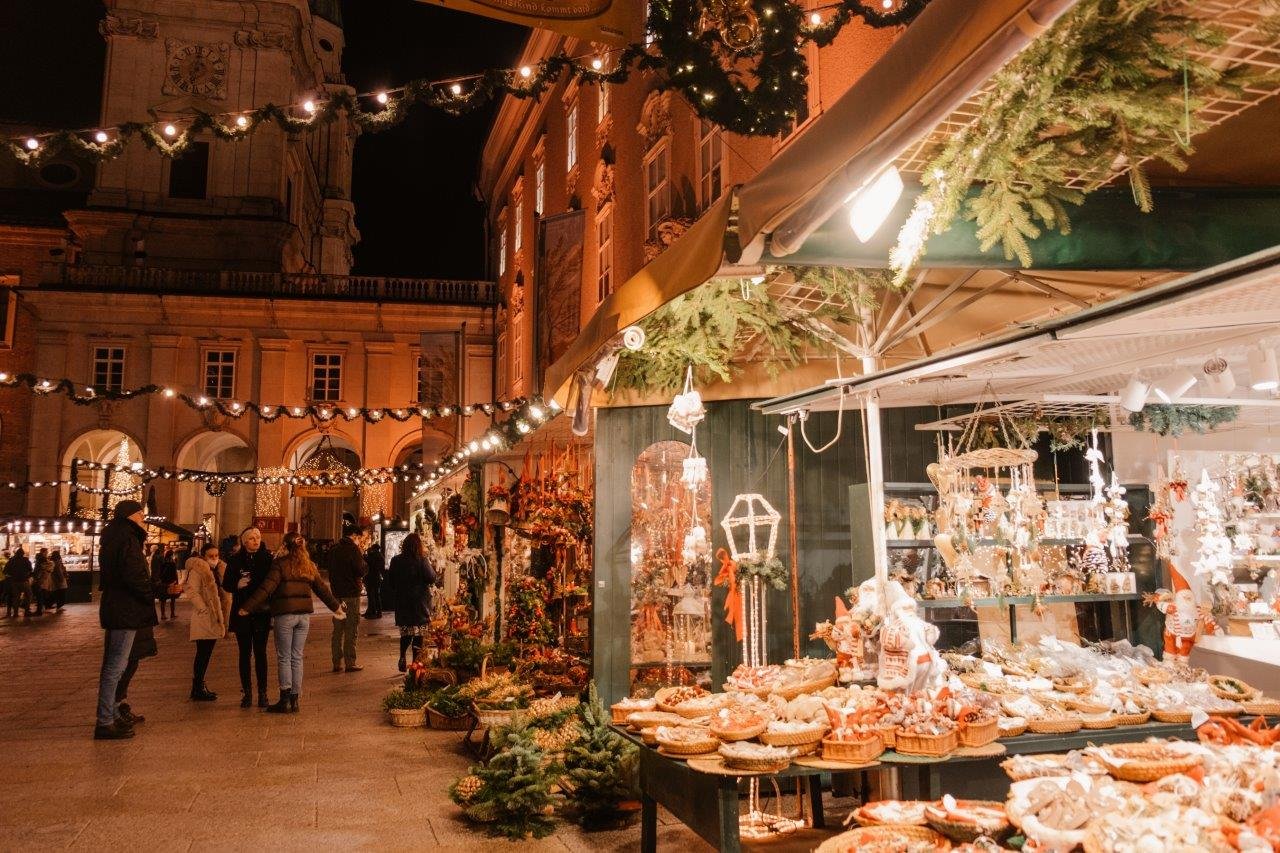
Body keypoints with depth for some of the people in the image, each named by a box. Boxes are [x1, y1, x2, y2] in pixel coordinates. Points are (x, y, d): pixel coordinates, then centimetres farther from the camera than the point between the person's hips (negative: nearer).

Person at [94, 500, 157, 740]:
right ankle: (105, 723, -4)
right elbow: (133, 577, -24)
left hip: (114, 609, 10)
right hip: (126, 611, -10)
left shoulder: (114, 538, 15)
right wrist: (151, 596, -8)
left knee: (113, 664, 17)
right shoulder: (128, 540, -15)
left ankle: (110, 715, 26)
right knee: (116, 666, -7)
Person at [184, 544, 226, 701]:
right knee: (203, 654, -7)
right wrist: (205, 610, -20)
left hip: (212, 620, 9)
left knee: (205, 655, 12)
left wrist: (219, 615, 18)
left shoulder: (212, 570, 20)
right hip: (203, 619, -9)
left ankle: (199, 687, 19)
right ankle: (197, 690, -3)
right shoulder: (197, 570, -10)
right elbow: (192, 592, -19)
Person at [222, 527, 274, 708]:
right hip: (241, 612, 1)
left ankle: (262, 692, 8)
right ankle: (247, 692, 14)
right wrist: (239, 584, -15)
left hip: (261, 612, -1)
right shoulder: (235, 560, 3)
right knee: (245, 652, 6)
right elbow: (226, 585, 3)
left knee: (260, 652, 1)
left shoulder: (267, 558, 1)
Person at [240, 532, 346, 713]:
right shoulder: (309, 566, 10)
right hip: (304, 615, 4)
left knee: (284, 658, 2)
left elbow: (266, 588, -12)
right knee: (297, 658, 10)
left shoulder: (280, 563, -6)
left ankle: (285, 699, 0)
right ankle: (295, 699, 12)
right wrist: (337, 606, 26)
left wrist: (247, 607, -10)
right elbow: (322, 588, 15)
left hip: (285, 614, -4)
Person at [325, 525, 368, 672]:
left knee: (338, 630, 12)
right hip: (351, 594, -7)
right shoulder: (353, 549, -13)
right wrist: (363, 556, 1)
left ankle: (336, 663, 15)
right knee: (351, 631, -1)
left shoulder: (334, 548, 10)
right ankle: (350, 663, 1)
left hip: (337, 594, 7)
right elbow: (361, 571, -16)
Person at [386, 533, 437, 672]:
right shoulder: (422, 560, -12)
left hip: (402, 603, 4)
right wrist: (428, 563, 2)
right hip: (420, 602, -4)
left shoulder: (396, 561, 1)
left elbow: (390, 582, 7)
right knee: (418, 634, 3)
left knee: (405, 633, 15)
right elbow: (432, 578, -11)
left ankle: (402, 659, 7)